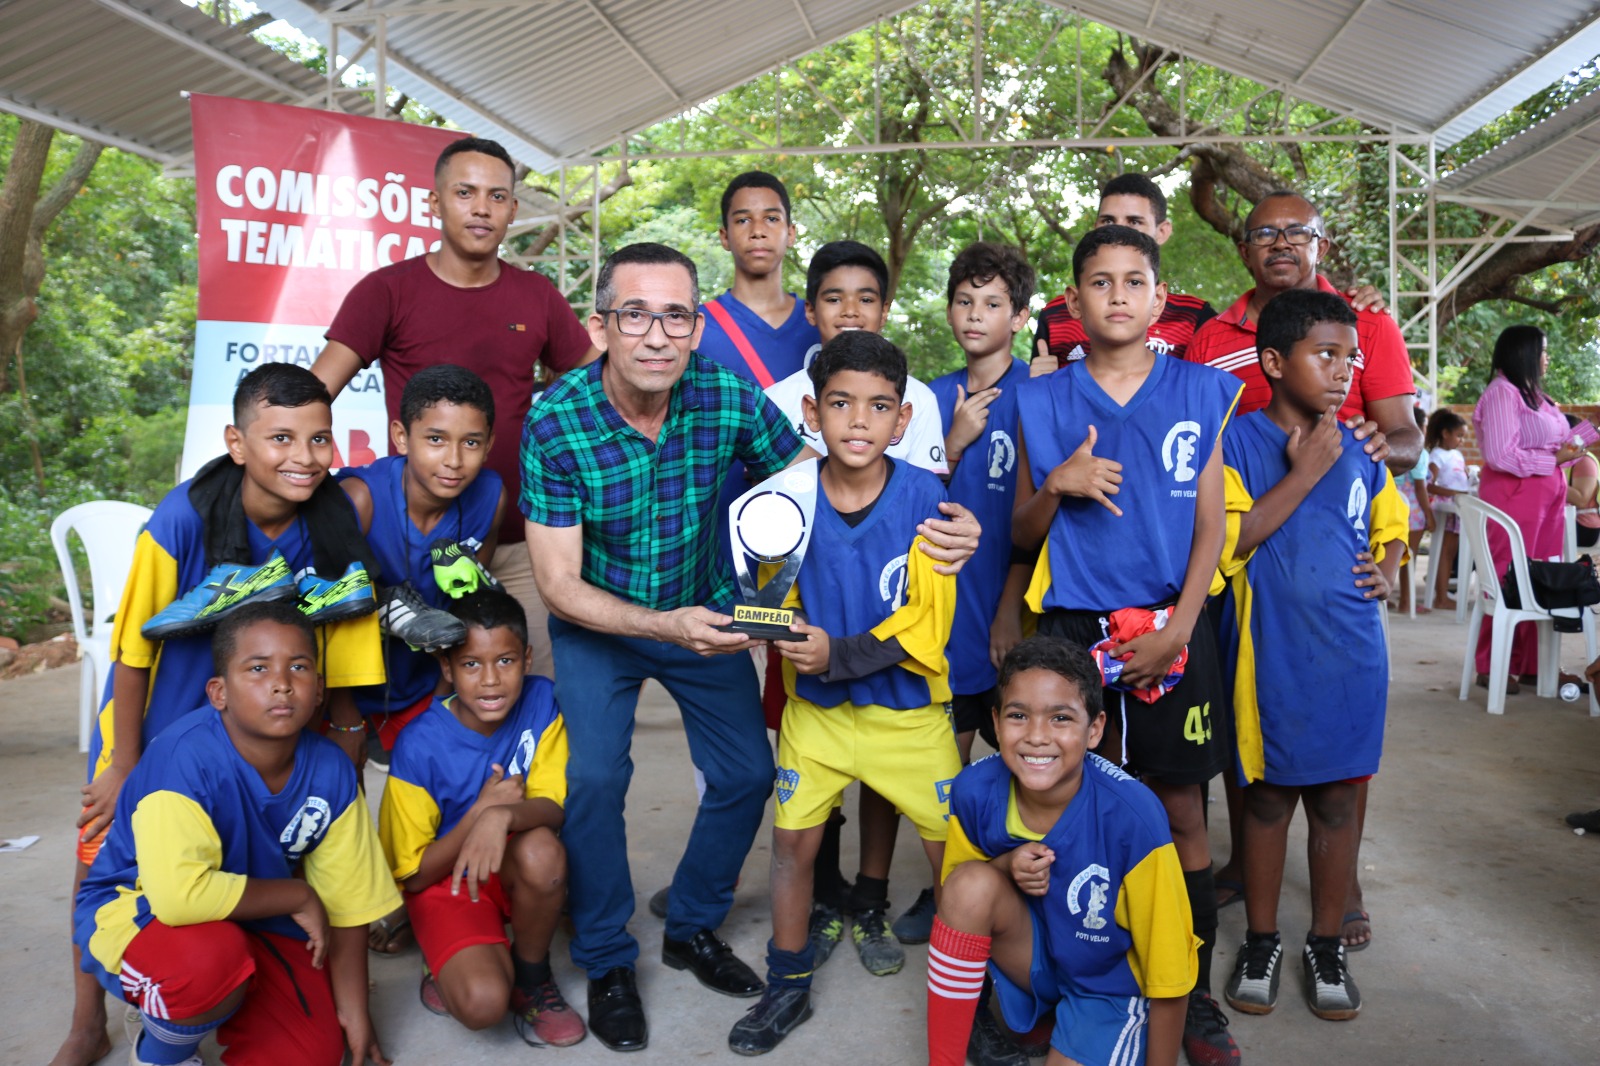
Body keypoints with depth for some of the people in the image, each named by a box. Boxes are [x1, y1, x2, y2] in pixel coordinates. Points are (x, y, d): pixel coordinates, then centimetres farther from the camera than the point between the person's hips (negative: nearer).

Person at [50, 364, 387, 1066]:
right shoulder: (183, 520, -27)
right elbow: (134, 649, -16)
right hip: (157, 723, -1)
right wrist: (122, 769, -7)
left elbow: (340, 665, -8)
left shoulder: (334, 528, -19)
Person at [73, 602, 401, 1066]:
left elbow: (346, 902, -6)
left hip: (251, 918, 5)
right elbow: (181, 894, -43)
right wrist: (298, 896, -27)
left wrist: (353, 1013, -2)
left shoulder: (331, 771, -14)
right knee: (210, 959, -37)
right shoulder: (184, 757, -31)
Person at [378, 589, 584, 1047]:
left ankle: (531, 978, -5)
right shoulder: (420, 746, -21)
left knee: (542, 850, -34)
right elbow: (414, 876, -12)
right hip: (444, 879, -2)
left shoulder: (541, 702, -14)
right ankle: (453, 968, 10)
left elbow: (552, 810, -18)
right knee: (483, 1002, -28)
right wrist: (481, 808, -24)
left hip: (515, 870, 3)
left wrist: (502, 816, -40)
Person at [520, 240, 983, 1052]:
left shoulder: (731, 399, -21)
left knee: (748, 774, 3)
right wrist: (664, 627, -37)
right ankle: (606, 962, 11)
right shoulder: (556, 422, -25)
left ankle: (692, 928, 29)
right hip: (598, 621, -2)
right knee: (595, 779, -15)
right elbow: (560, 584, -21)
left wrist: (936, 520, -30)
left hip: (705, 611, 3)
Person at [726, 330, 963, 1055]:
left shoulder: (923, 498, -15)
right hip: (816, 708, 2)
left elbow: (925, 623, -14)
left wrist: (839, 654, -24)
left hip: (907, 709, -2)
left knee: (950, 848, 5)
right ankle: (788, 988, 30)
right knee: (792, 841, 8)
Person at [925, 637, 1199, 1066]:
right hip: (1034, 957, 3)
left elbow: (1169, 971, -18)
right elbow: (956, 897, -2)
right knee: (973, 882, -25)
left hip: (1111, 982, -2)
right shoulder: (975, 790, -20)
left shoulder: (1133, 816, -29)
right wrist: (1006, 867, -23)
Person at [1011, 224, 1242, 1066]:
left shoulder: (1202, 393, 5)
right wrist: (1056, 486, -12)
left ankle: (1194, 995, 21)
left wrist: (1176, 631, -8)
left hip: (1171, 628, 0)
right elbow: (1021, 535, 9)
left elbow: (1211, 526, 3)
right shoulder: (1043, 403, 5)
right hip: (1073, 629, 0)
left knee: (1180, 814, 5)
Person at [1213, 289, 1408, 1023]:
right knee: (1267, 796, 9)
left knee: (1336, 799, 12)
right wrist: (1303, 475, -15)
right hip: (1273, 652, -4)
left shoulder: (1358, 449, 7)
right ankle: (1261, 941, 26)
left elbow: (1390, 523, 22)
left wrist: (1387, 571, 2)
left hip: (1351, 654, 4)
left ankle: (1326, 944, 28)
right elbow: (1225, 540, -16)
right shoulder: (1237, 440, -7)